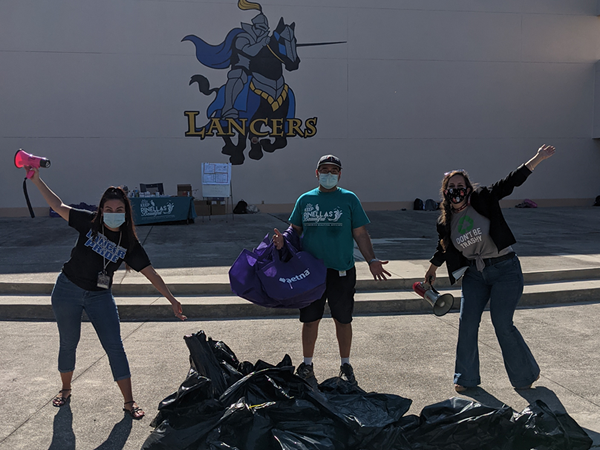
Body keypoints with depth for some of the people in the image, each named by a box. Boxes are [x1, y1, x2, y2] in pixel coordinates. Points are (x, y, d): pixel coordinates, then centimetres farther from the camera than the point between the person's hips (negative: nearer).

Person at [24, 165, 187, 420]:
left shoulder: (129, 244, -9)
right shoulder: (89, 223, -9)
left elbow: (150, 272, -8)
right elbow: (58, 206, -2)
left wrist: (171, 299, -11)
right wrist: (36, 180, -7)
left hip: (100, 296, 0)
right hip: (67, 290, 0)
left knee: (115, 347, -4)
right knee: (68, 343, 12)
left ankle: (129, 401, 4)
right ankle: (65, 390, 37)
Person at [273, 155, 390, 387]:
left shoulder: (349, 199, 2)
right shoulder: (305, 199, 7)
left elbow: (360, 233, 2)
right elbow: (296, 230, 11)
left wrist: (372, 260, -10)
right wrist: (283, 240, -10)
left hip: (341, 270, -1)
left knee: (343, 320, 9)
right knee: (310, 320, 9)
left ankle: (345, 366, 27)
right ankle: (307, 365, 26)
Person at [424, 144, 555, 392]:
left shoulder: (483, 200, -7)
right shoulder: (445, 222, 3)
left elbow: (511, 182, -12)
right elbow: (443, 248, 20)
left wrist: (537, 159, -20)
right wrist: (432, 269, 32)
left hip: (505, 270, -4)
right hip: (474, 274, 4)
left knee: (502, 324, -5)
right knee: (467, 323, 0)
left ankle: (525, 375, 19)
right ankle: (466, 378, 18)